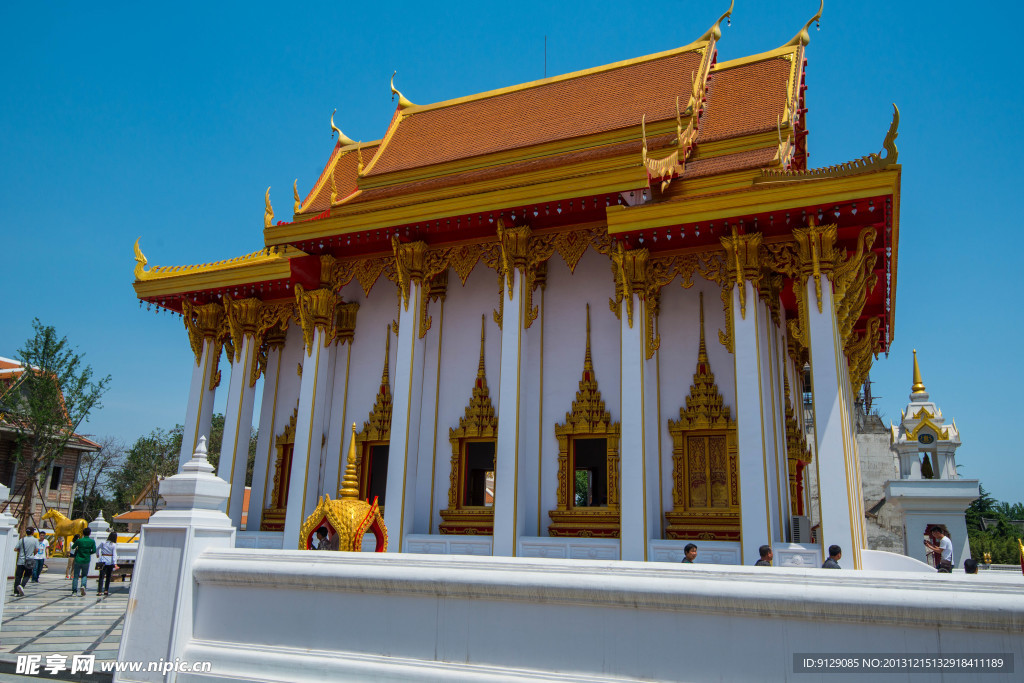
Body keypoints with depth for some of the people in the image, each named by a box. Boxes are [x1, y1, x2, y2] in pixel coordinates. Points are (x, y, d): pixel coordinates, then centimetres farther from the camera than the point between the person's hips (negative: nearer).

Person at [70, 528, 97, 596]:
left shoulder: (79, 541, -7)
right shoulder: (92, 541, -5)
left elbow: (73, 547, 8)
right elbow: (94, 551, -6)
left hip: (78, 560, 0)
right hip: (86, 561, 0)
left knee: (75, 576, 9)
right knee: (84, 575, 14)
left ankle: (74, 590, 7)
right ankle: (83, 586, -11)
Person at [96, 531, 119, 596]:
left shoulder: (103, 543, 1)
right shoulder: (114, 545, -6)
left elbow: (97, 549, 18)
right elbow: (114, 554, -12)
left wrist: (97, 555, 39)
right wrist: (115, 563, -14)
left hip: (103, 561, 1)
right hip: (110, 561, -1)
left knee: (101, 576, -3)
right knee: (108, 576, 13)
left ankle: (99, 591, -12)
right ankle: (106, 590, 14)